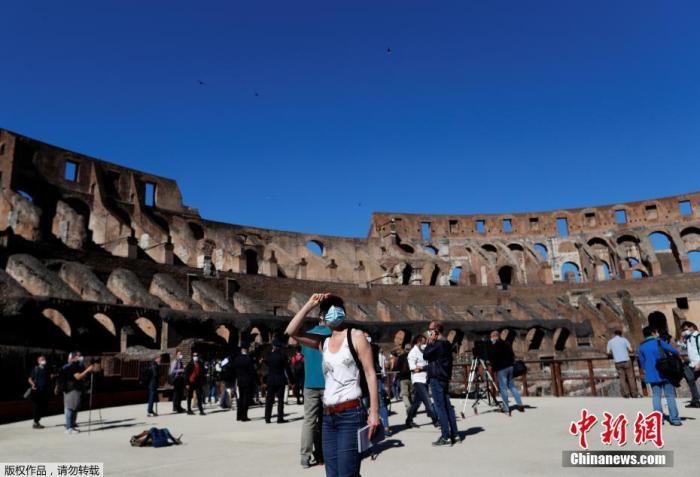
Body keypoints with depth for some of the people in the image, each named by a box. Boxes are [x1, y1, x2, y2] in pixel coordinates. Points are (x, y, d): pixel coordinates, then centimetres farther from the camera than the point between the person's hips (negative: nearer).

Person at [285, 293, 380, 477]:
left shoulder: (356, 336, -2)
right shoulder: (323, 343, 13)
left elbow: (370, 374, -6)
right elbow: (291, 331, 7)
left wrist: (374, 411, -13)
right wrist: (310, 304, 3)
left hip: (351, 414, -6)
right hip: (328, 416, 6)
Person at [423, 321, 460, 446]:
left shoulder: (438, 344, -17)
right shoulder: (446, 343, 12)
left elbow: (426, 355, -15)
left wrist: (430, 343, -10)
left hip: (436, 379, -9)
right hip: (445, 377, 9)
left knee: (440, 407, -6)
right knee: (447, 406, 13)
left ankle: (446, 437, -4)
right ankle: (455, 434, 18)